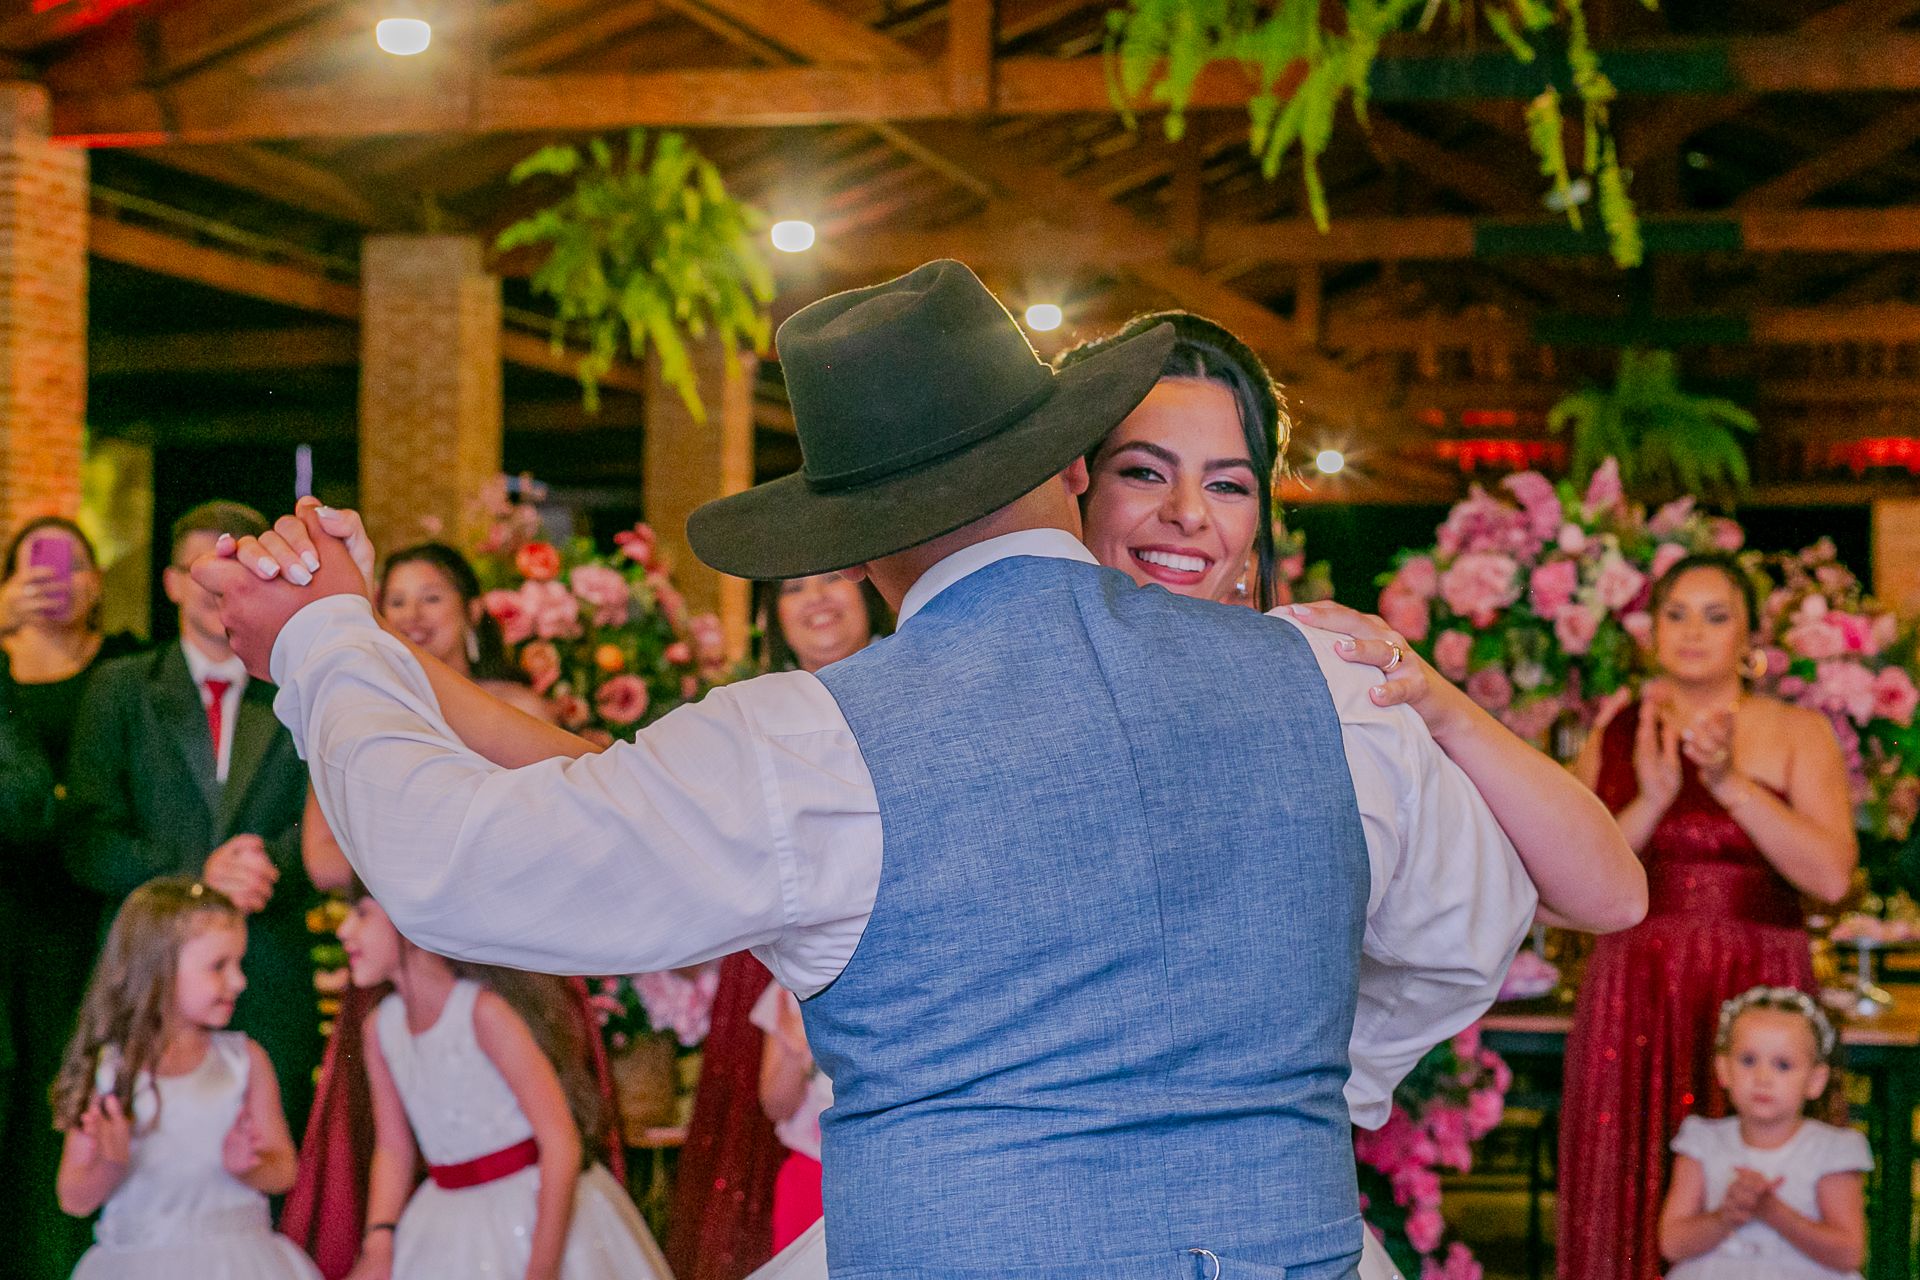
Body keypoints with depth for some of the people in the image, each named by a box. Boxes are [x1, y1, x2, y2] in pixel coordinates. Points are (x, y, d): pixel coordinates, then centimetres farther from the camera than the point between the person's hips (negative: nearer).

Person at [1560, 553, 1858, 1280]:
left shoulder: (1797, 734, 7)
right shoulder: (1614, 738, 11)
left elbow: (1831, 876, -7)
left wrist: (1732, 783, -14)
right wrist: (1652, 799, -11)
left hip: (1758, 997, -1)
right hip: (1636, 998, 1)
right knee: (1628, 1211, -3)